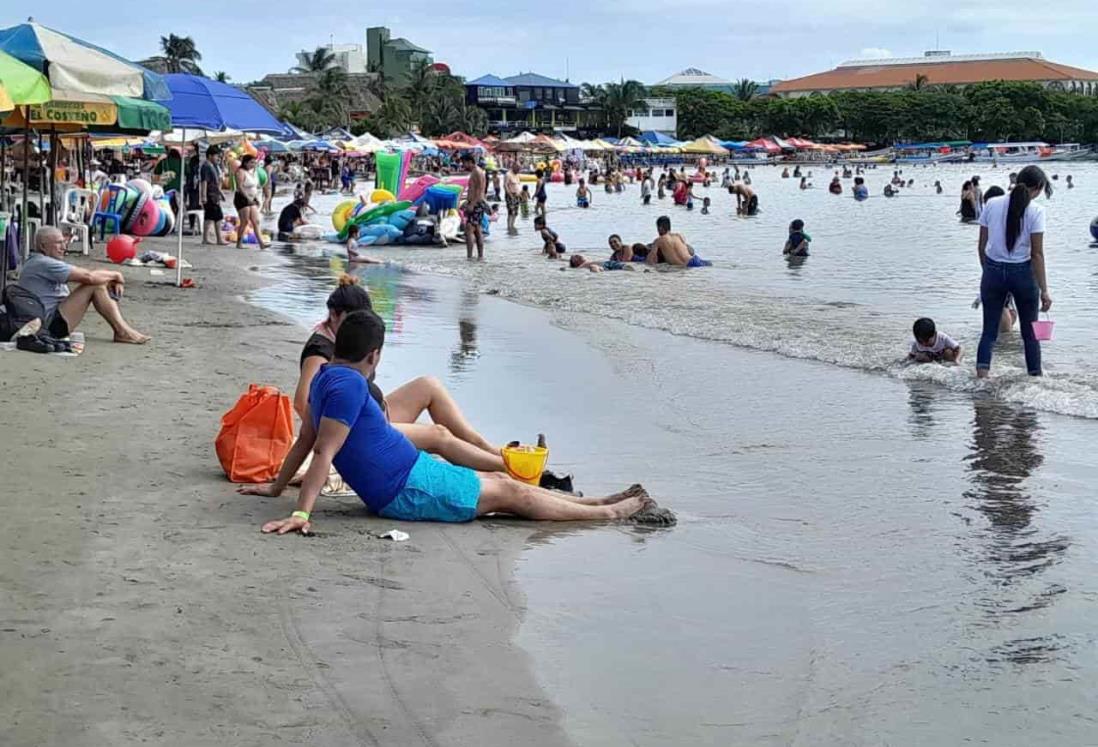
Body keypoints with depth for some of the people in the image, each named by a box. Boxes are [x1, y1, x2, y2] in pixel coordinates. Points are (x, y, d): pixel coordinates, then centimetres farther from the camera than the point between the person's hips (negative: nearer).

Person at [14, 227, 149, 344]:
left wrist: (113, 279, 0)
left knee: (100, 283, 7)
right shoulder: (43, 264, -16)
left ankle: (123, 328, -2)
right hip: (52, 325, -11)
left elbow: (85, 274, 15)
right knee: (94, 285, -16)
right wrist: (115, 275, -5)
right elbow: (88, 276, -21)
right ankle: (123, 332, -12)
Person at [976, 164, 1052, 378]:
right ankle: (1035, 376, 19)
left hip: (993, 271, 2)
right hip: (1022, 273, -2)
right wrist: (1044, 290, -7)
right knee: (1030, 332, 14)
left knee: (989, 330, 7)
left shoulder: (991, 205, -1)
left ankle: (982, 373, -10)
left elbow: (982, 246, 4)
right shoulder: (1035, 211, -10)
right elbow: (1037, 254, -11)